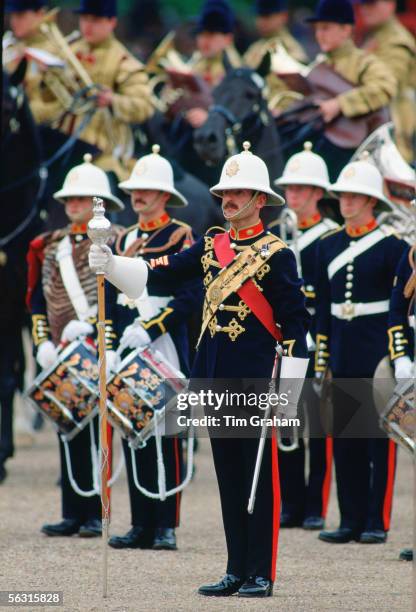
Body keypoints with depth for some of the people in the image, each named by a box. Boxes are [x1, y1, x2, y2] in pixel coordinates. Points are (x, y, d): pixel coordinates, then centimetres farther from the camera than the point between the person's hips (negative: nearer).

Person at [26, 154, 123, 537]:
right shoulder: (51, 247, 15)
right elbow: (39, 301, 15)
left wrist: (89, 326, -19)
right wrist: (43, 342, 2)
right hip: (61, 356, 5)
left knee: (94, 433, -4)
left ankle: (94, 514, 0)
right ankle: (72, 515, 9)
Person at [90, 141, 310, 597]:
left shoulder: (275, 254, -7)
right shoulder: (211, 246, 11)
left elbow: (295, 325, -8)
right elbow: (158, 274, 4)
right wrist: (109, 263, -12)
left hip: (255, 379, -6)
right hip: (215, 379, 6)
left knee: (261, 478, -1)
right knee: (228, 477, 10)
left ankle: (262, 575, 4)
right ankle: (237, 571, 16)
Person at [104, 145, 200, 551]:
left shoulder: (181, 237, -3)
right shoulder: (124, 239, 16)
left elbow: (192, 296, -12)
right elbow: (110, 300, 17)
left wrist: (150, 330, -17)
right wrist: (109, 347, 6)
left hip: (165, 350, -6)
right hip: (128, 351, 6)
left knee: (166, 439, -3)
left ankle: (166, 527, 0)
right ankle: (142, 525, 9)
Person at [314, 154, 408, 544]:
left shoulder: (392, 245, -4)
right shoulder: (329, 246, 10)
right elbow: (322, 307, 13)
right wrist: (320, 360, 9)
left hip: (378, 352, -5)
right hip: (344, 354, 5)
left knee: (380, 439, -1)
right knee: (344, 439, 6)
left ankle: (377, 522, 2)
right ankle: (351, 520, 11)